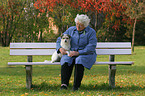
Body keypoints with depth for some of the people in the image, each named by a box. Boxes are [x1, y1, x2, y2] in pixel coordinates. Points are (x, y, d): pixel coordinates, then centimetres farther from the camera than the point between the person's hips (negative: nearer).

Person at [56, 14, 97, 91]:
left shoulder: (91, 32, -2)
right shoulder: (71, 30, 10)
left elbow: (91, 47, -13)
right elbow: (59, 39, 15)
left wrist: (78, 53, -23)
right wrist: (60, 48, -7)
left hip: (86, 55, -3)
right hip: (71, 54, 3)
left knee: (79, 61, -38)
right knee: (66, 60, -32)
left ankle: (76, 86, -37)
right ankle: (64, 84, -41)